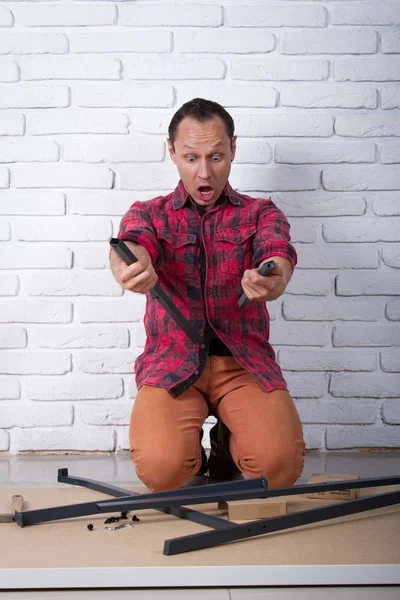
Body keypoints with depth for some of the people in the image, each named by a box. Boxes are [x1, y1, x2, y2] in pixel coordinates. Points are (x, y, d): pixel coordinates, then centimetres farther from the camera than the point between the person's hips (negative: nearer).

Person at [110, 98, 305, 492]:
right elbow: (132, 245, -15)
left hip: (244, 360, 1)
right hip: (171, 359, 0)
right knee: (161, 467, -26)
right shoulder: (148, 214, 9)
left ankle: (228, 447, 12)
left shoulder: (260, 213, 9)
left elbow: (278, 252, -14)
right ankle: (192, 453, 12)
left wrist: (273, 277, -41)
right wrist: (132, 267, -42)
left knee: (280, 464, -24)